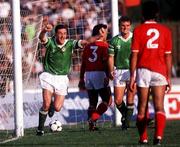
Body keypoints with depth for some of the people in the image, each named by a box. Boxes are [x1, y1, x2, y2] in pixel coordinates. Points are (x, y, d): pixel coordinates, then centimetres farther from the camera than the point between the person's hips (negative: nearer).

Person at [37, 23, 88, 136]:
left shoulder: (70, 44, -4)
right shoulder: (50, 42, -9)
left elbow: (81, 43, -21)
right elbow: (42, 38, -29)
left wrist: (88, 42, -46)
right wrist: (44, 31, -54)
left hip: (62, 78, 2)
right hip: (49, 76, -2)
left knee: (57, 108, -3)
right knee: (46, 104, -15)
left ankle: (52, 105, 35)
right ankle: (40, 128, 3)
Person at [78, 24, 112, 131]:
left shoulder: (88, 46, 12)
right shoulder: (104, 45, -4)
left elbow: (83, 64, 14)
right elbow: (105, 62, -14)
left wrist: (81, 79, 19)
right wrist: (107, 76, -17)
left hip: (88, 74, 6)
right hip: (100, 74, -6)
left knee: (93, 102, 13)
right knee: (107, 101, 2)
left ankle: (91, 124, 7)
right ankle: (93, 118, -14)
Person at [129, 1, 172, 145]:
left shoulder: (138, 30, 1)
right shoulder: (165, 30, 5)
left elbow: (134, 55, -3)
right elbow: (168, 56, 5)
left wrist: (132, 76, 1)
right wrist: (169, 77, 10)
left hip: (143, 70, 0)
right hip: (159, 71, 0)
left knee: (142, 107, 11)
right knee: (159, 107, -3)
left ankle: (143, 138, 14)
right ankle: (158, 135, -23)